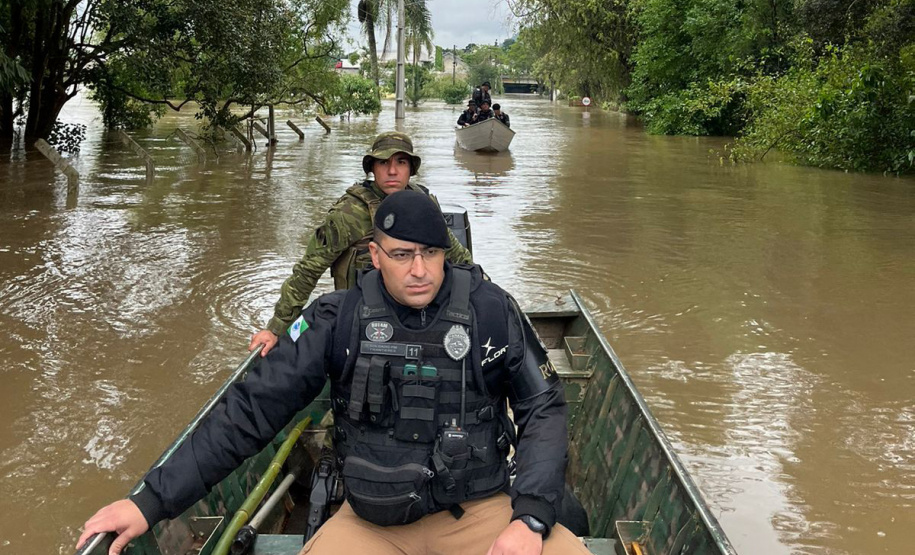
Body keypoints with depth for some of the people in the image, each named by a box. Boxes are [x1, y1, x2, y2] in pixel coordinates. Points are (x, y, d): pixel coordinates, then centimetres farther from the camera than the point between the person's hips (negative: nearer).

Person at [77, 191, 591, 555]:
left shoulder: (491, 311, -6)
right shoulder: (339, 319, -6)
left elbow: (544, 406, 1)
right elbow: (253, 408, -5)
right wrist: (153, 500, -8)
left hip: (479, 511, 0)